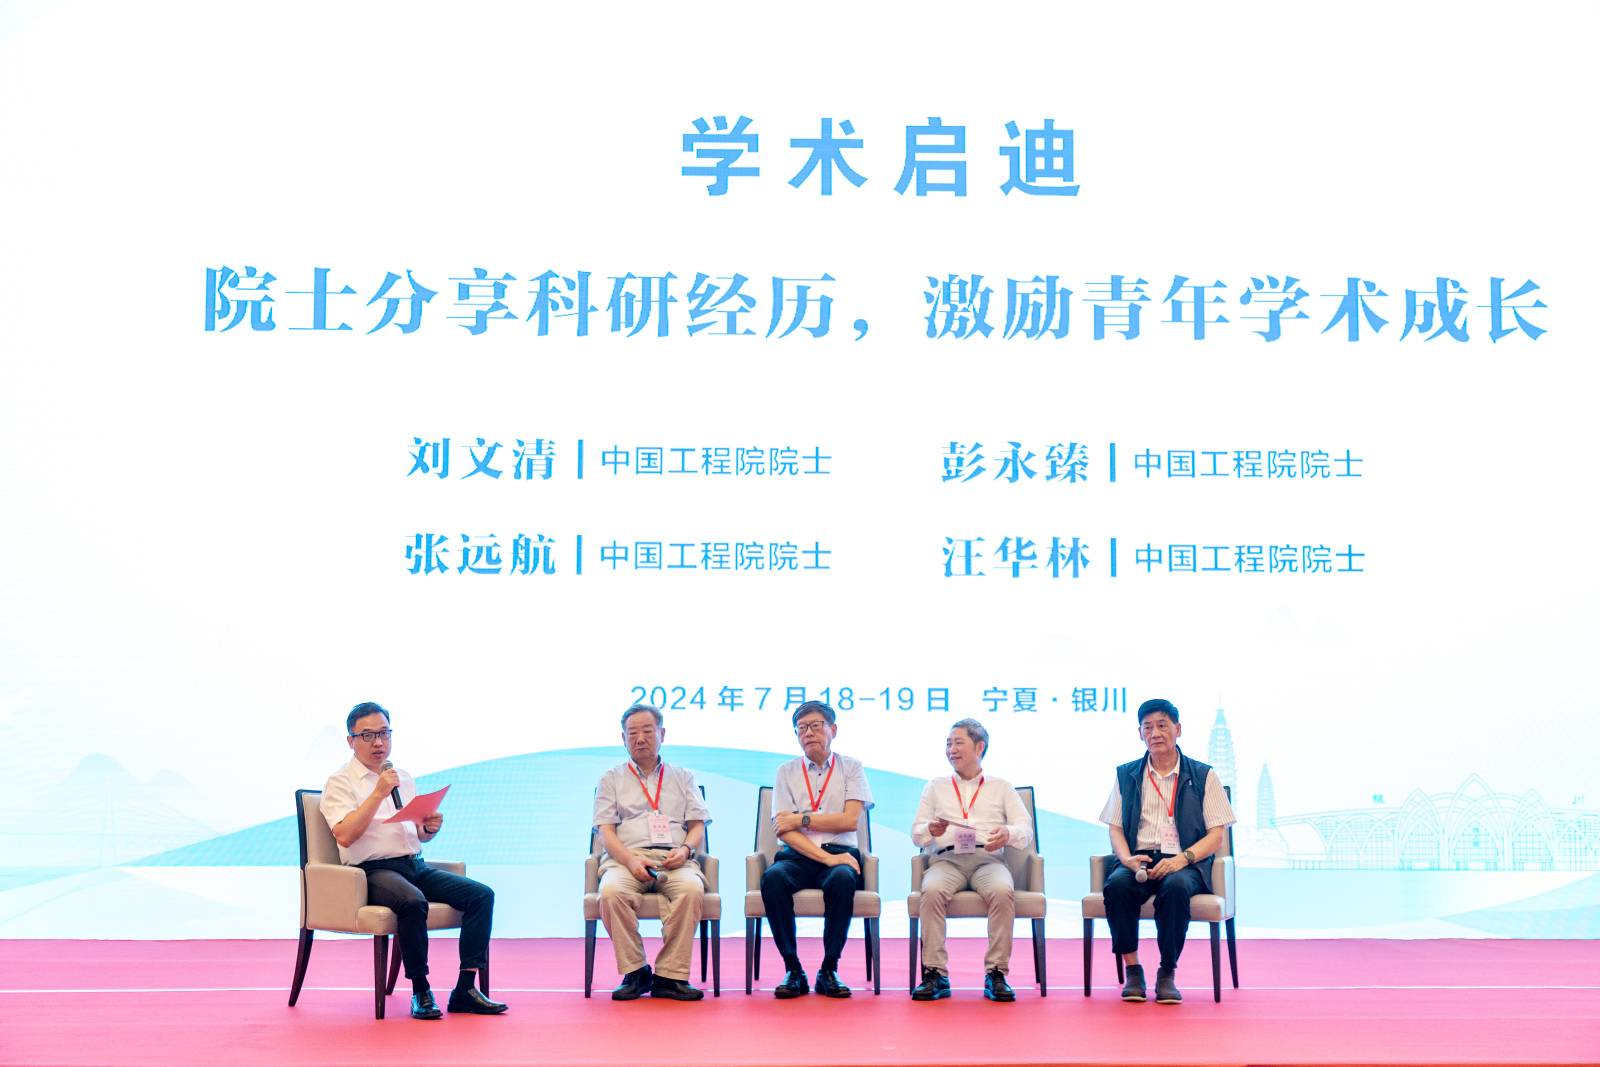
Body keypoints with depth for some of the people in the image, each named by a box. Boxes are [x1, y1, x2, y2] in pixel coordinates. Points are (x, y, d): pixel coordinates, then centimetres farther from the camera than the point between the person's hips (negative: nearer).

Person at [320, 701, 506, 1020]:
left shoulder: (403, 778, 23)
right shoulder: (340, 784, 2)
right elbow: (345, 835, -14)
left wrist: (431, 828, 2)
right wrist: (378, 793, -14)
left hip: (417, 866, 7)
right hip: (374, 870, -7)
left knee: (482, 895, -14)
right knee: (412, 902, -38)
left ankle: (465, 988, -18)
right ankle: (420, 991, -22)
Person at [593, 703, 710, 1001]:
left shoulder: (683, 777, 25)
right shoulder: (611, 779, 21)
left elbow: (698, 825, 17)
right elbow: (605, 831, 9)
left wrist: (685, 849, -7)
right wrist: (631, 860, -11)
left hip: (674, 861, 0)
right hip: (626, 858, 0)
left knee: (692, 889, -35)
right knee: (611, 892, -36)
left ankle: (670, 976, -29)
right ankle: (634, 973, -21)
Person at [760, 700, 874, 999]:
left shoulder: (851, 768, 12)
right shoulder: (787, 772, 13)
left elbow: (850, 820, -2)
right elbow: (782, 829, 0)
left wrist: (801, 819, -5)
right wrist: (825, 857, -12)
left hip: (839, 854, -1)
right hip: (798, 856, 1)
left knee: (842, 879, -36)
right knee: (773, 878, -33)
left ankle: (829, 971, -22)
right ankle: (793, 970, -23)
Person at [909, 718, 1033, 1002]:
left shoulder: (1001, 787, 22)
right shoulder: (935, 787, 25)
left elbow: (1026, 829, 10)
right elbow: (916, 835, 17)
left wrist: (1008, 834, -14)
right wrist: (930, 830, -7)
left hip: (987, 859, -1)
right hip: (946, 858, 1)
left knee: (1002, 891, -35)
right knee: (932, 890, -34)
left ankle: (996, 974, -30)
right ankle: (935, 974, -33)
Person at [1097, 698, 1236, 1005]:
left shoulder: (1202, 776, 9)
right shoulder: (1127, 775, 16)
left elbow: (1216, 836, 3)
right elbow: (1115, 829, 14)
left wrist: (1182, 858, -15)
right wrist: (1127, 858, -9)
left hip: (1185, 863, -2)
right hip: (1139, 860, 2)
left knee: (1175, 887, -37)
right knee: (1116, 885, -32)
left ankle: (1167, 973, -23)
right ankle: (1133, 970, -20)